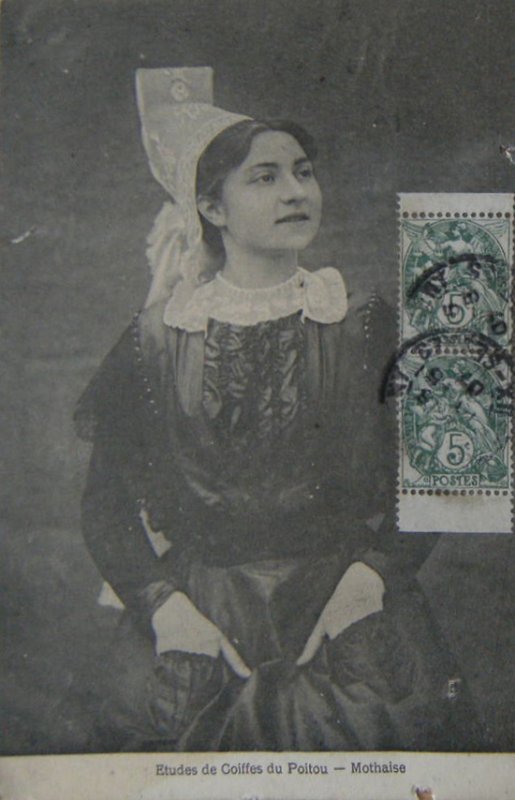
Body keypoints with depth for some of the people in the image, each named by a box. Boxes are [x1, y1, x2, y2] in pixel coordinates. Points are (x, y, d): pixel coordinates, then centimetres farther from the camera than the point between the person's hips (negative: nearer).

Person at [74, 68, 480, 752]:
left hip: (342, 609, 0)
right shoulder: (156, 341, 5)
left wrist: (372, 572, -10)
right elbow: (107, 501, 5)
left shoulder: (364, 327, 7)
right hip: (199, 616, 0)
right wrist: (163, 605, -8)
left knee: (403, 719, -15)